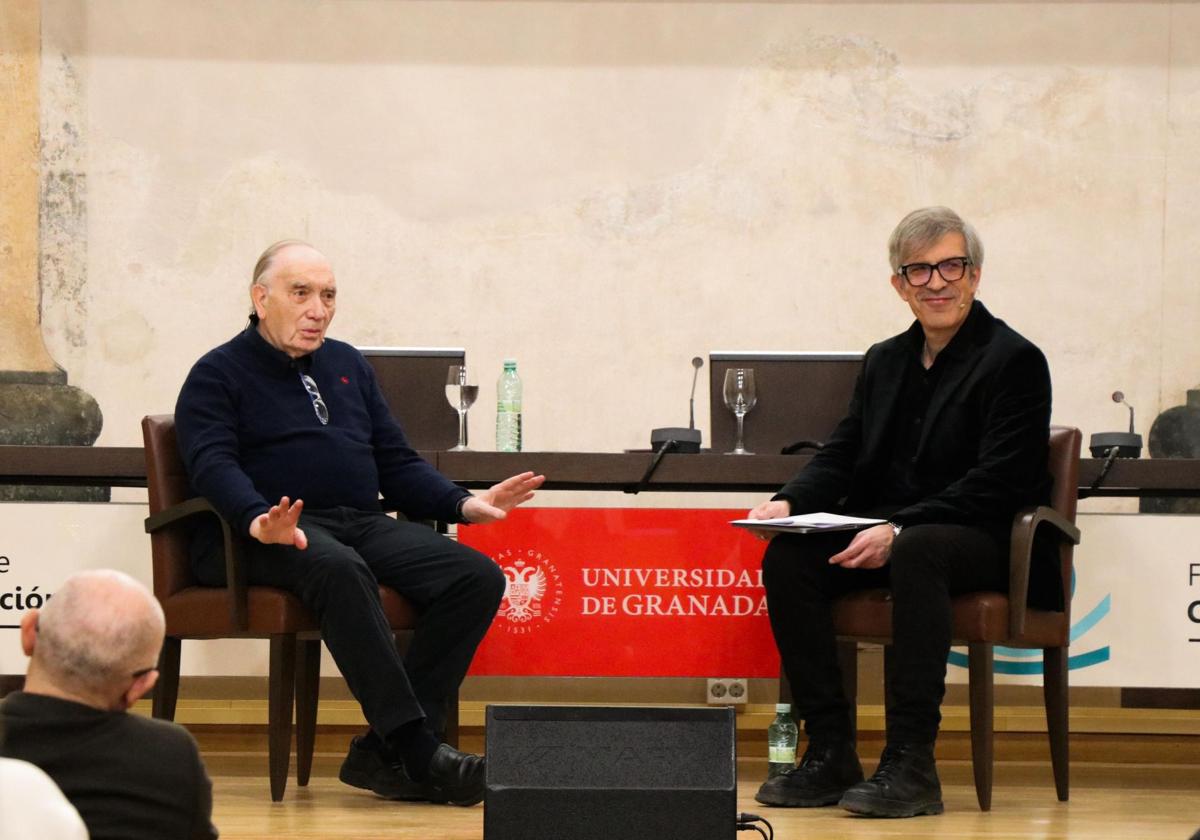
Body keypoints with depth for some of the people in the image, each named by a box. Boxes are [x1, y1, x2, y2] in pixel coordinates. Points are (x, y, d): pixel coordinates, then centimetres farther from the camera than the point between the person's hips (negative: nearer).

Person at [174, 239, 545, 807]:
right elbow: (213, 465, -11)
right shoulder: (218, 374, 6)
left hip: (362, 524, 6)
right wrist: (258, 521, -32)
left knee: (477, 577, -18)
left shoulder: (349, 366, 25)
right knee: (338, 569, -40)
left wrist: (462, 504, 9)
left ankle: (386, 752, -24)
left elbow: (395, 461, 26)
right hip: (267, 534, -6)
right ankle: (416, 747, -42)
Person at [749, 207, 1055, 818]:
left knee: (917, 552, -39)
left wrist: (899, 531, -24)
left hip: (984, 542, -6)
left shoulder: (1014, 361, -5)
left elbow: (996, 485, -14)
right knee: (787, 556, -20)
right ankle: (830, 755, -19)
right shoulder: (884, 361, 17)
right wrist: (789, 503, -9)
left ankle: (910, 764, -38)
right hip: (888, 535, 6)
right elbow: (842, 456, 14)